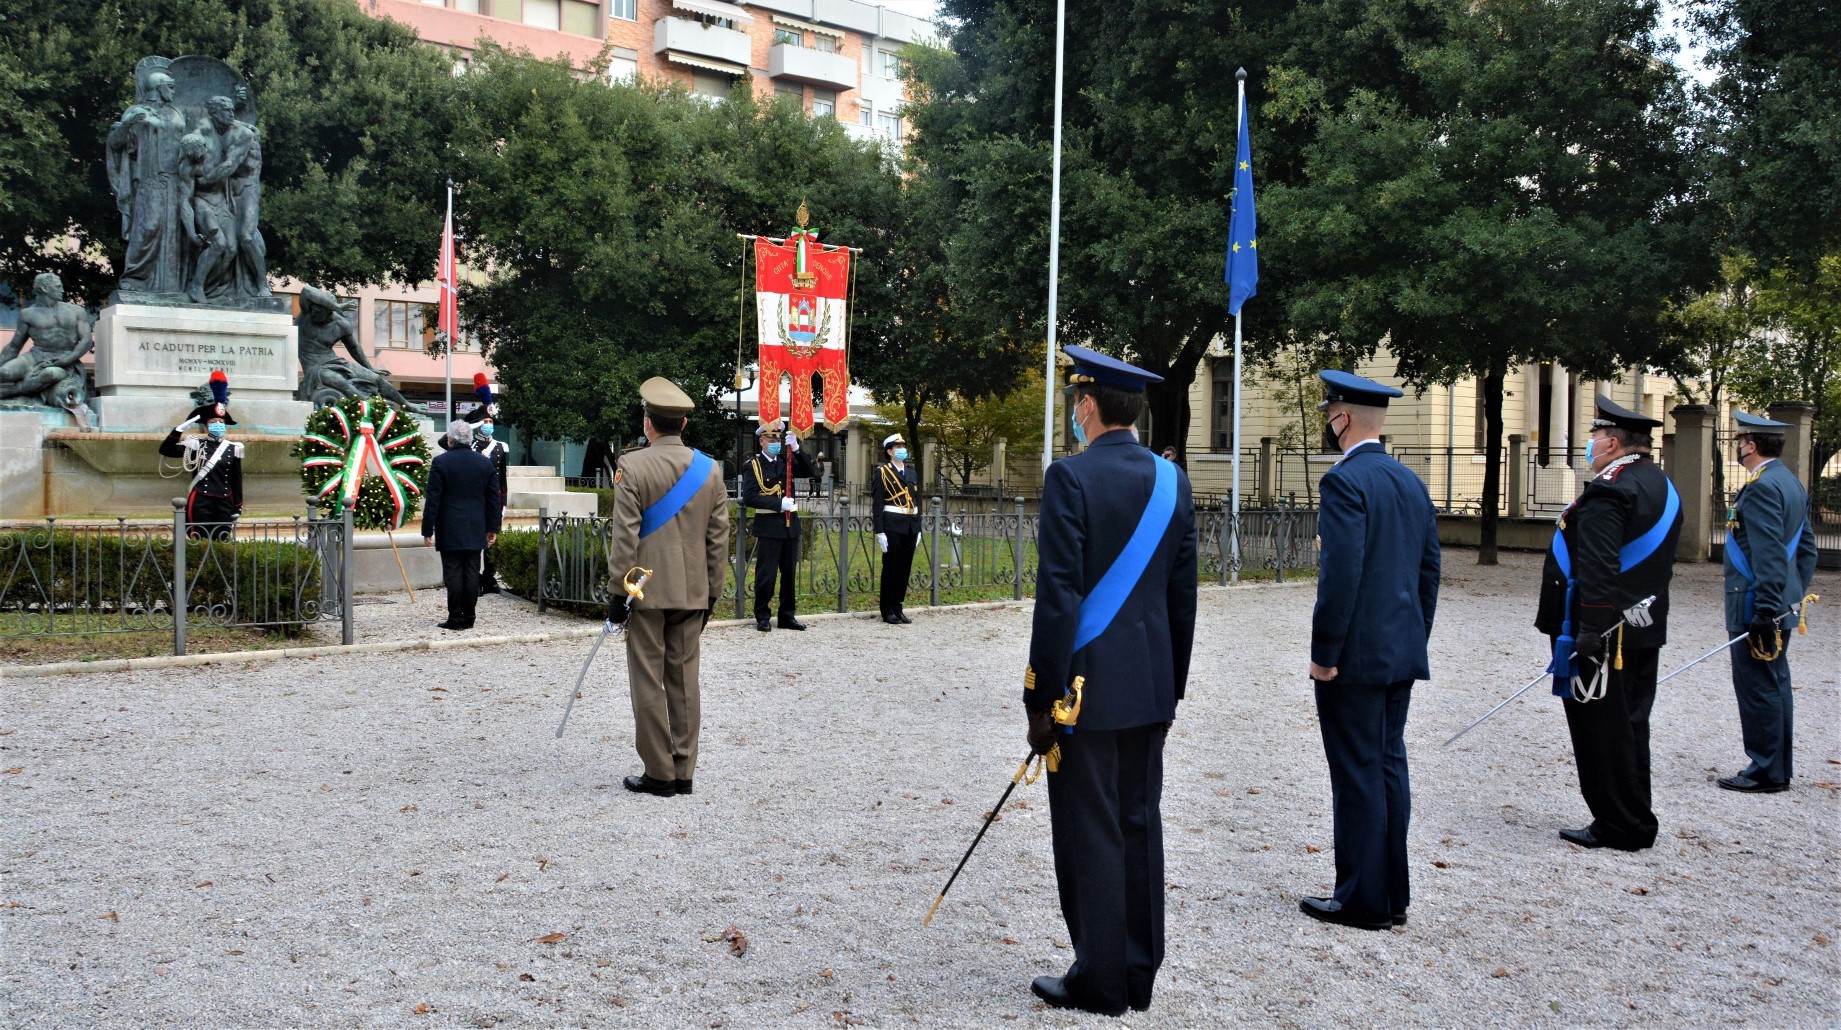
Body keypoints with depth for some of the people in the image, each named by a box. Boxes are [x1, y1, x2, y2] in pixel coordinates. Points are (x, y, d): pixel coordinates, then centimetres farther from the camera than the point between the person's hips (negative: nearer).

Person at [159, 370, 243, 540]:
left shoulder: (233, 449, 6)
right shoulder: (195, 446, 2)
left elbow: (237, 481, 8)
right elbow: (165, 449, -6)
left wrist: (237, 508, 6)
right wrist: (181, 428, -13)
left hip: (224, 503, 2)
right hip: (200, 503, -2)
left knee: (222, 541, 4)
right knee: (200, 542, -2)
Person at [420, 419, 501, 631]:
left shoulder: (440, 462, -8)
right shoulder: (484, 462, 6)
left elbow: (433, 499, -9)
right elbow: (494, 499, 9)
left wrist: (427, 530, -4)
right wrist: (492, 528, 16)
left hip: (450, 530, -4)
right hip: (476, 531, 4)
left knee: (453, 573, -1)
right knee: (472, 573, 6)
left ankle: (455, 618, -1)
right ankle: (468, 618, 9)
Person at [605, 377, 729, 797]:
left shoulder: (634, 466, -10)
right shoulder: (710, 469, 4)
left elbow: (625, 537, -12)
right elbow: (718, 539, 6)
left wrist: (617, 592, -6)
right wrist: (711, 593, 14)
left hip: (646, 591, -4)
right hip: (692, 593, 4)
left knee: (649, 682, 2)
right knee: (685, 680, 9)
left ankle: (659, 774, 5)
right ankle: (683, 772, 13)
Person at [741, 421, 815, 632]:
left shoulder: (786, 462, 12)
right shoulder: (753, 465, -4)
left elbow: (808, 471, -1)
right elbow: (749, 497, -13)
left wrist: (796, 449, -12)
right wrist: (779, 504, -19)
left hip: (790, 525, 5)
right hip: (768, 526, -5)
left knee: (789, 573, 10)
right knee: (766, 574, -3)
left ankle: (787, 616, 17)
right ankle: (762, 617, 7)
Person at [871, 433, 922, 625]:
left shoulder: (912, 474, 16)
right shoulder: (882, 473, -4)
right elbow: (877, 505, -9)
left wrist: (918, 529, 14)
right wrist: (880, 532, -15)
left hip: (910, 527, 6)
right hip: (892, 526, -6)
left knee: (905, 569, 8)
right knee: (890, 568, -1)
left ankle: (897, 607, 17)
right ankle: (888, 611, 6)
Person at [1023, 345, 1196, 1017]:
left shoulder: (1071, 476, -13)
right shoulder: (1171, 480, 6)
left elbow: (1058, 595, -16)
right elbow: (1183, 594, 9)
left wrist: (1040, 697, -11)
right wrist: (1172, 684, 17)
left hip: (1087, 685, -6)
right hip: (1151, 686, 7)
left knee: (1090, 833, 2)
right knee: (1139, 825, 14)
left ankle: (1099, 982, 12)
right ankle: (1139, 975, 23)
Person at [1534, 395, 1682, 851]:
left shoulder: (1608, 493, -19)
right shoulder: (1662, 487, 13)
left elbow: (1599, 570, -26)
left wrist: (1590, 630, -25)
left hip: (1603, 634, -10)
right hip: (1644, 631, 10)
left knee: (1602, 731, -1)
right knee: (1629, 727, 16)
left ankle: (1618, 826, 5)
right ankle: (1635, 822, 23)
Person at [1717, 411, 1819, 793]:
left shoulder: (1761, 487, -17)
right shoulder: (1791, 482, 14)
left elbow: (1769, 555, -24)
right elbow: (1807, 547, 19)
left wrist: (1765, 610, -24)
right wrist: (1793, 597, 22)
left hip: (1756, 607, -10)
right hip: (1781, 605, 10)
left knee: (1757, 687, -4)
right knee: (1775, 686, 15)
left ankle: (1765, 772, 1)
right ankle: (1779, 768, 22)